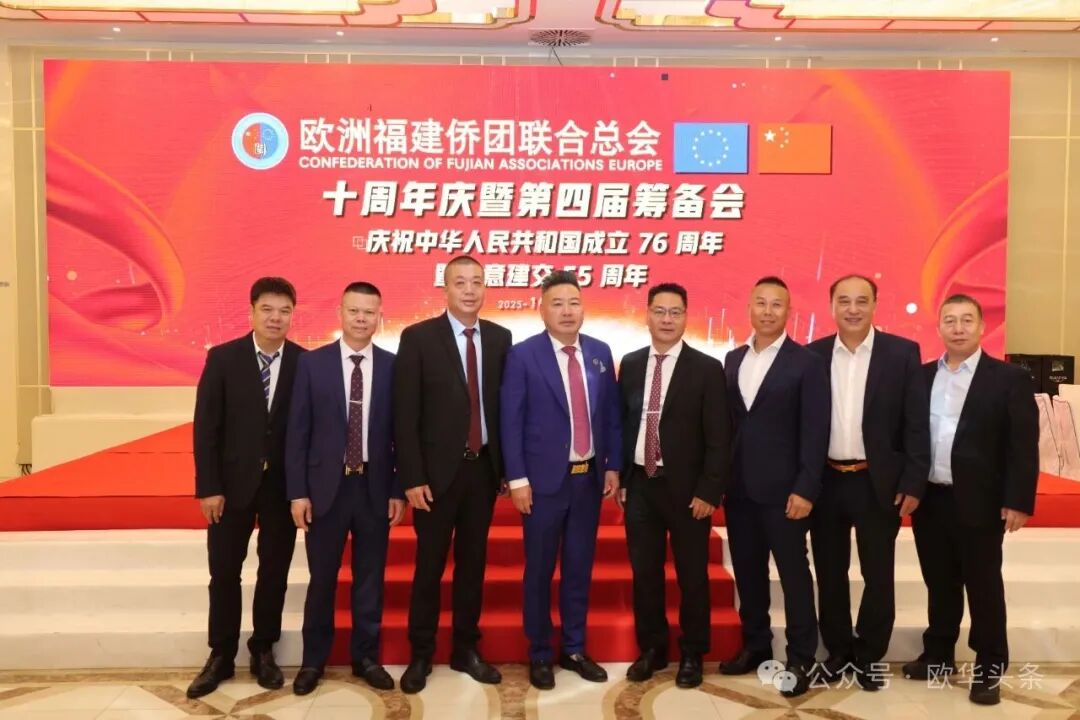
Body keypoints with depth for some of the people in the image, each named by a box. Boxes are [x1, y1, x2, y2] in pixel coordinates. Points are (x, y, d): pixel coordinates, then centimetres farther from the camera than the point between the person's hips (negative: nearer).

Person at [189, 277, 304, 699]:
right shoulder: (222, 358, -4)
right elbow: (206, 426, -5)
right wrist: (208, 487, -9)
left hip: (284, 484, 0)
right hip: (233, 480, 0)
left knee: (275, 571, 11)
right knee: (224, 572, 9)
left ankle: (263, 651, 27)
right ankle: (221, 655, 25)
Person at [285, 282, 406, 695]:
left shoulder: (392, 367, -1)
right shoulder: (312, 364, -2)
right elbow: (297, 432, -2)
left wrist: (398, 490, -1)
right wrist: (297, 492, -6)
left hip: (375, 487, 1)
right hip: (326, 485, -1)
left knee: (370, 577, 12)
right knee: (321, 579, 10)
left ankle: (366, 657, 28)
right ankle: (313, 660, 29)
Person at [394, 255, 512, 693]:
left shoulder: (500, 338, 5)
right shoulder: (418, 338, -7)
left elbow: (505, 405, 7)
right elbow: (405, 415, -9)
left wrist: (507, 466, 5)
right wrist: (412, 477, -13)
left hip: (484, 468, 3)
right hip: (438, 471, -3)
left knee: (473, 563, 14)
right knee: (429, 566, 8)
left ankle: (466, 650, 29)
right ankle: (421, 655, 25)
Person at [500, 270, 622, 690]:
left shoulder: (600, 352, 6)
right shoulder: (523, 355, -7)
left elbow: (611, 414, 10)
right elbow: (511, 421, -9)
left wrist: (613, 466, 5)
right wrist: (517, 479, -12)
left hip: (590, 477, 4)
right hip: (544, 478, -4)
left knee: (579, 568, 13)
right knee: (540, 571, 7)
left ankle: (575, 650, 29)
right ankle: (540, 655, 23)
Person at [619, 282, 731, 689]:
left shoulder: (707, 369, -6)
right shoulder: (630, 365, 6)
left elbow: (719, 439, -8)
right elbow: (622, 424, 9)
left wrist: (708, 491, -12)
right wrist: (619, 478, 5)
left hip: (686, 488, -3)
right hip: (640, 484, 4)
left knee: (692, 576, 10)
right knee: (644, 573, 12)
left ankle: (691, 655, 27)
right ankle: (652, 649, 29)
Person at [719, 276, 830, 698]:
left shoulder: (806, 363, -6)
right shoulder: (733, 360, 10)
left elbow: (815, 432, -9)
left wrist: (806, 489, -14)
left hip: (782, 489, -5)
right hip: (739, 488, 5)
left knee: (793, 574, 4)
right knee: (747, 572, 14)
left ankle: (801, 659, 16)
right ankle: (755, 646, 29)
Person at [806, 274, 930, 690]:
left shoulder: (902, 353, -3)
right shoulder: (813, 355, 2)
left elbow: (916, 424, -4)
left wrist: (913, 483, -8)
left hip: (878, 483, -2)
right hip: (825, 482, 2)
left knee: (878, 574, 9)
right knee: (829, 573, 12)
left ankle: (870, 655, 27)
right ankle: (838, 652, 28)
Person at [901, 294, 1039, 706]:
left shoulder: (1009, 378, -4)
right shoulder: (921, 376, 7)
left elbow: (1023, 446, -8)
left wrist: (1018, 501, -13)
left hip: (979, 503, -4)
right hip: (929, 500, 4)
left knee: (983, 586, 7)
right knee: (939, 583, 16)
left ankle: (989, 669, 21)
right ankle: (937, 656, 30)